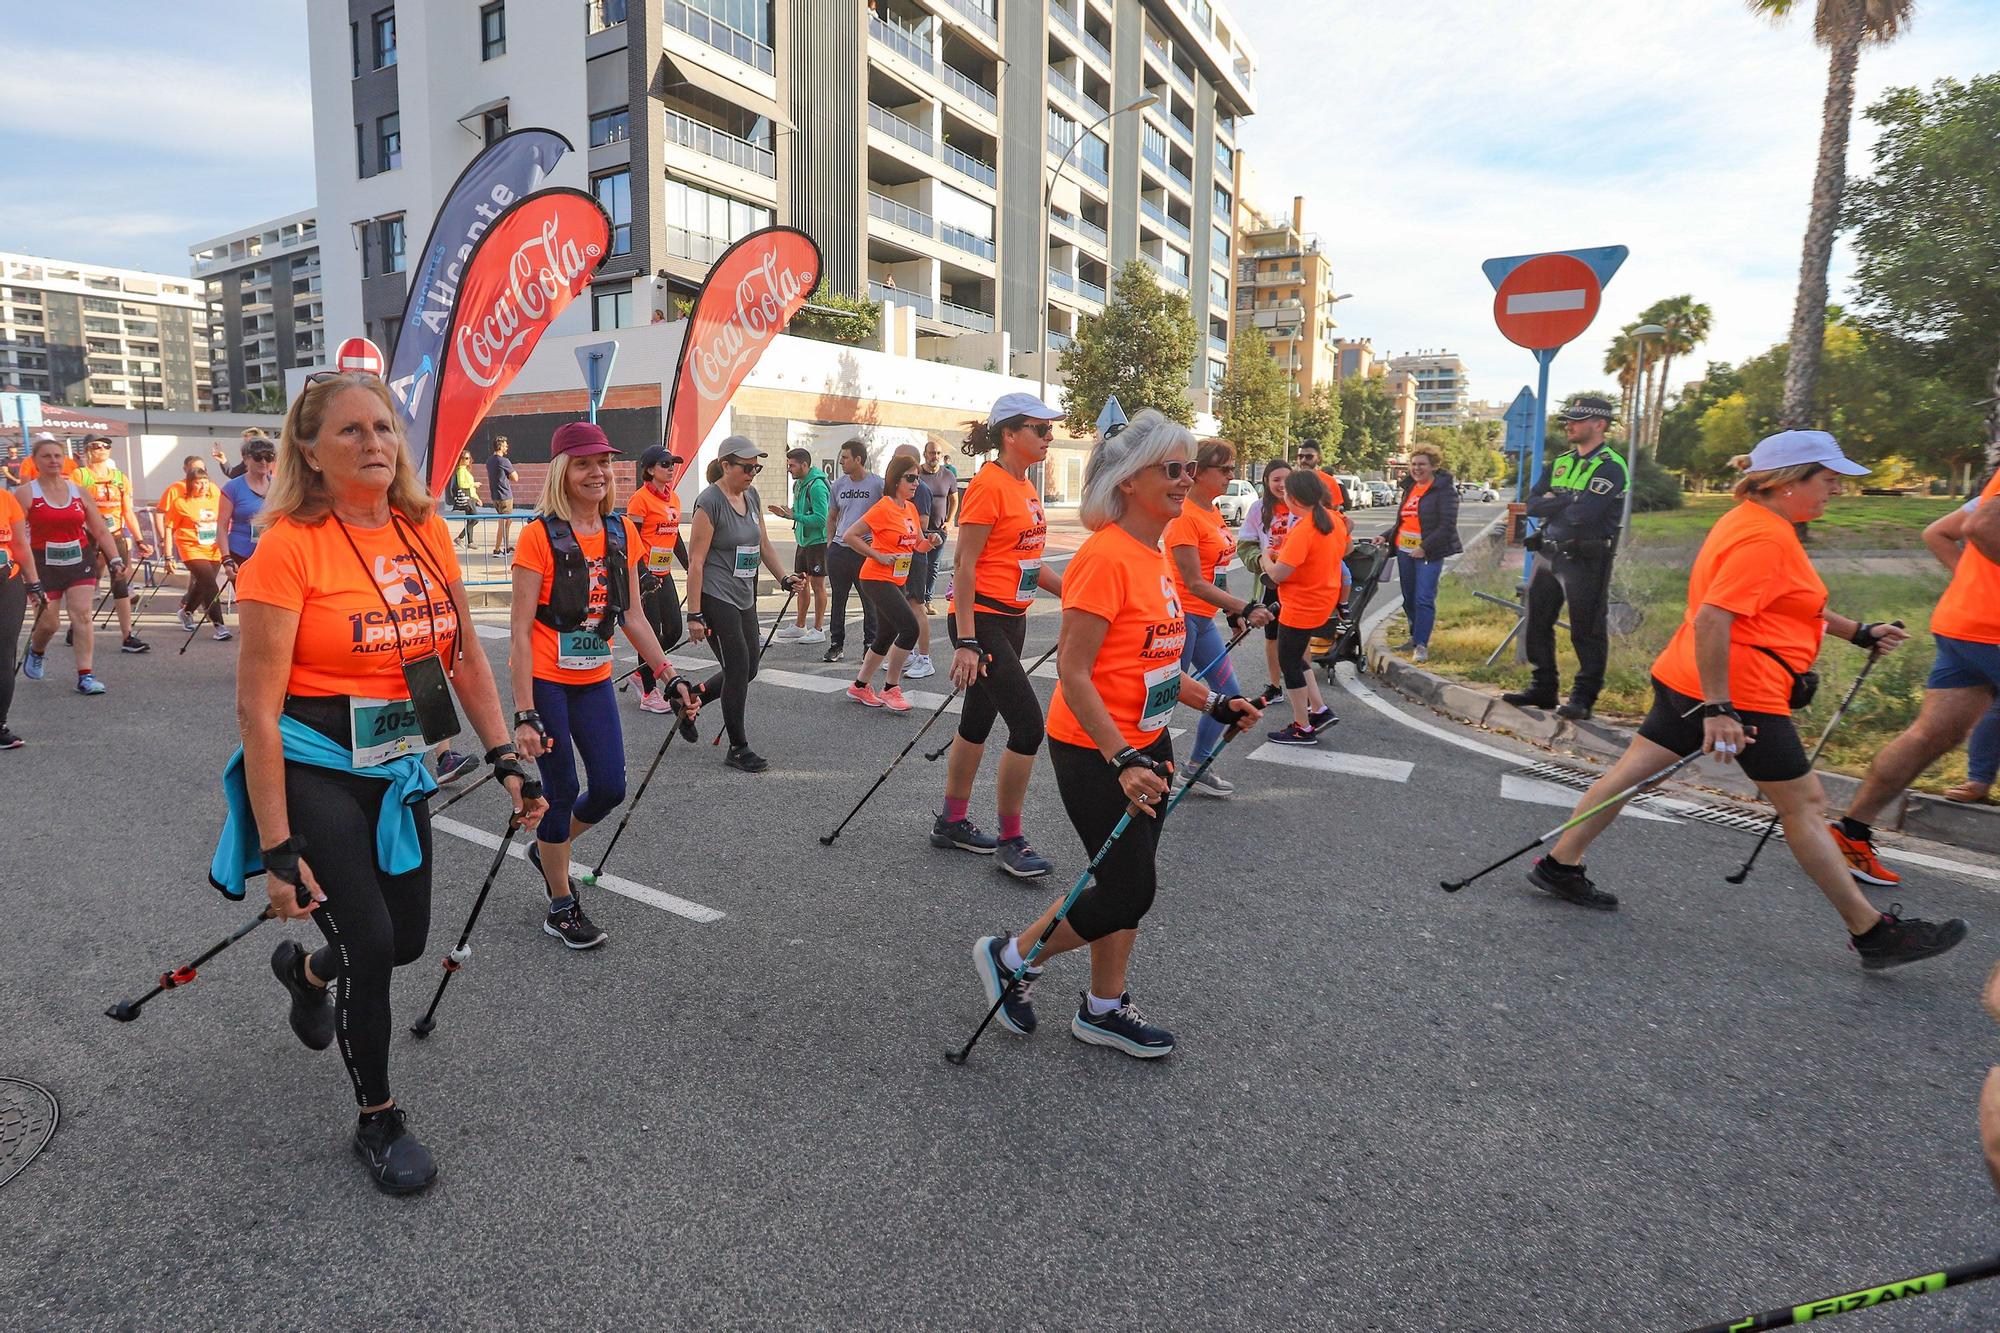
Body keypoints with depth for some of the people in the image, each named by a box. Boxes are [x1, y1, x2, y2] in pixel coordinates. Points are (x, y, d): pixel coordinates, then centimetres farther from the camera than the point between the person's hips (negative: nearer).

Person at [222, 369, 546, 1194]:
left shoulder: (426, 531, 1)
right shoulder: (288, 546, -16)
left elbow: (465, 658, 9)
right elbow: (257, 709, -16)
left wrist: (505, 760, 3)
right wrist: (278, 850, -17)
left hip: (398, 770, 6)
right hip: (315, 774, -6)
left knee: (407, 940, 15)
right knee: (370, 947, -5)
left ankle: (304, 970, 51)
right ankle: (377, 1122, 22)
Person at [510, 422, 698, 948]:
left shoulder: (623, 532, 3)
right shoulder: (541, 535, -14)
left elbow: (631, 617, 9)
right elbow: (520, 629, -15)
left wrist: (671, 676, 3)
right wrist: (525, 715, -19)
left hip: (594, 679, 5)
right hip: (544, 680, -5)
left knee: (610, 788, 5)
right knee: (563, 790, 2)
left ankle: (548, 849, 37)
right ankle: (561, 907, 22)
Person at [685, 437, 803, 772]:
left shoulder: (751, 496, 10)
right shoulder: (710, 501, -14)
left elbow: (763, 544, 21)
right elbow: (696, 561, -16)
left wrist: (783, 578, 9)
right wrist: (695, 615, -18)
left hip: (744, 597, 8)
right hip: (716, 598, -8)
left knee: (748, 669, 10)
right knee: (739, 669, -6)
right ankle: (738, 748, 8)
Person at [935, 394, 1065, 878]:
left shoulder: (1026, 488, 12)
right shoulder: (989, 485, -15)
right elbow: (965, 564, -18)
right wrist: (966, 642, -22)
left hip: (1012, 620, 9)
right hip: (982, 620, -9)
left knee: (979, 721, 16)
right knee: (1028, 724, -10)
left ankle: (952, 822, 30)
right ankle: (1010, 841, 3)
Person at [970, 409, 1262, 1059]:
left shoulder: (1155, 554, 8)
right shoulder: (1106, 555, -21)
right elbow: (1072, 673, -23)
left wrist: (1214, 702, 10)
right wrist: (1122, 761, -26)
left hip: (1145, 743, 9)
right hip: (1094, 750, -9)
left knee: (1130, 884, 16)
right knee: (1126, 892, -2)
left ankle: (1104, 1009, 34)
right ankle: (1008, 957, 21)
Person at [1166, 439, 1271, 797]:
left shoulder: (1213, 512, 11)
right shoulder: (1184, 516, -17)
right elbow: (1195, 583, -21)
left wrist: (1233, 612, 18)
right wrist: (1246, 608, -24)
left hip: (1204, 620, 10)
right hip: (1181, 617, -10)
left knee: (1229, 695, 13)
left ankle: (1195, 767, 25)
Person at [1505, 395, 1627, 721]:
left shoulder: (1611, 466, -11)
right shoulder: (1560, 462, 13)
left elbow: (1583, 513, -24)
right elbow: (1533, 505, 2)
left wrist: (1553, 502, -8)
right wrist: (1570, 500, -11)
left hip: (1586, 560, -8)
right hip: (1548, 555, 8)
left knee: (1586, 631, 0)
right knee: (1537, 623, 12)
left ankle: (1583, 698, 7)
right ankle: (1543, 688, 23)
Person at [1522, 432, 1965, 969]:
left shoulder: (1752, 522, 14)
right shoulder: (1764, 537, -19)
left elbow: (1784, 602, 28)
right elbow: (1711, 620, -28)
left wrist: (1858, 632, 29)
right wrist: (1719, 709, -29)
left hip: (1687, 681, 10)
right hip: (1740, 693, -10)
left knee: (1635, 769, 10)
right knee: (1804, 804, 2)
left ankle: (1559, 865, 13)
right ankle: (1871, 932, 14)